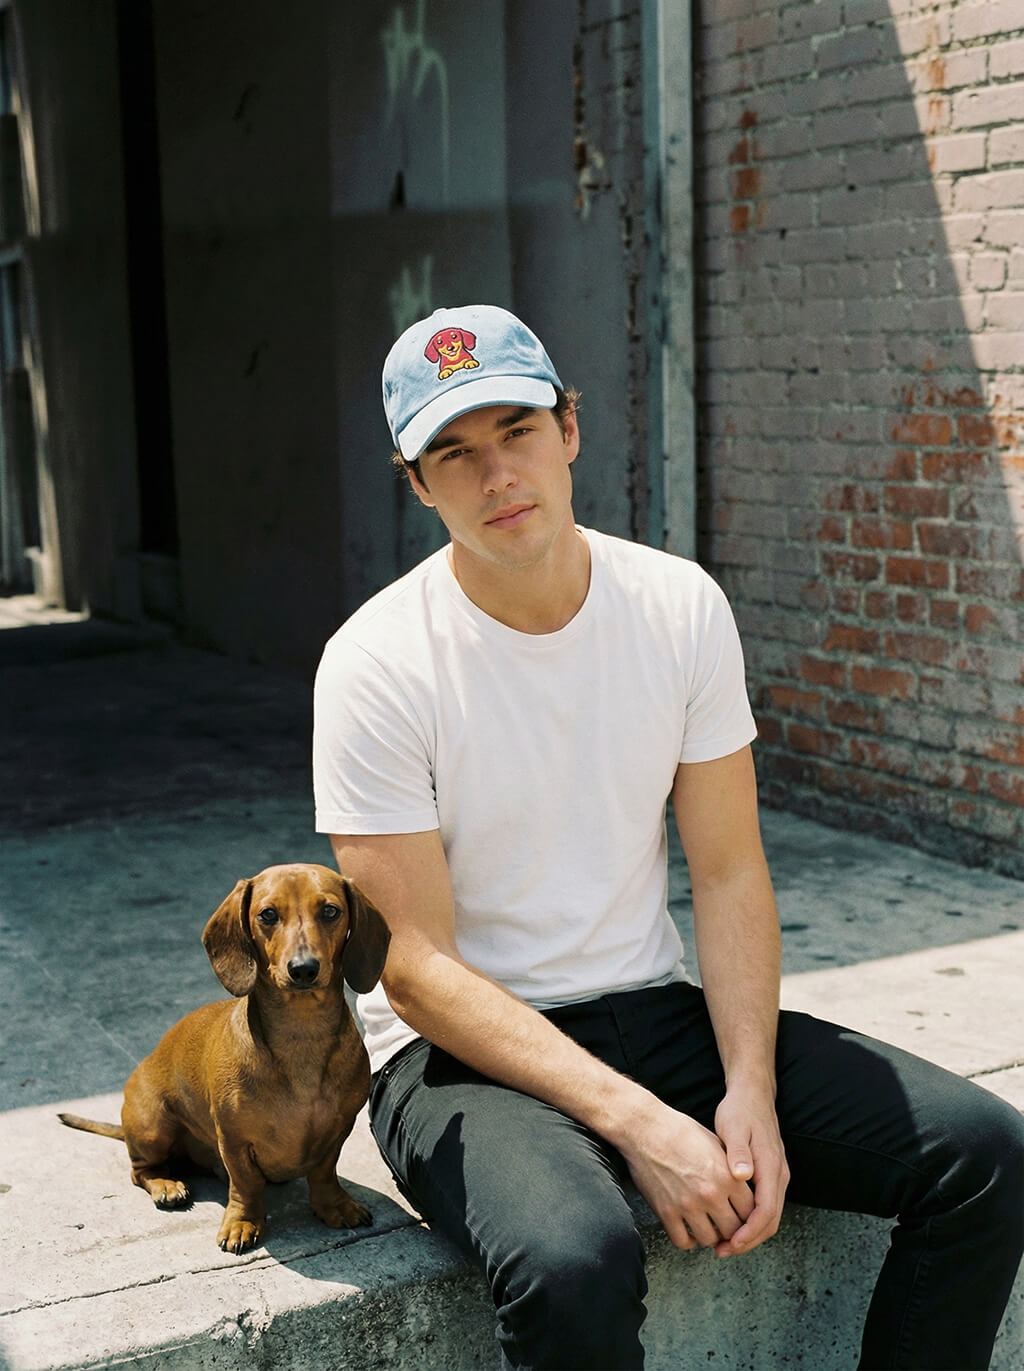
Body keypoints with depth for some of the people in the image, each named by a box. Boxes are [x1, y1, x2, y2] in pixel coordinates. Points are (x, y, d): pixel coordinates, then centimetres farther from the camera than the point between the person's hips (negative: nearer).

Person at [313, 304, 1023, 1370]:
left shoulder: (681, 607, -2)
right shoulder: (375, 667, -15)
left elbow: (728, 874, 1)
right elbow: (418, 968, -16)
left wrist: (751, 1090, -14)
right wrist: (636, 1123, -24)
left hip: (650, 1007, 5)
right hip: (461, 1045, -4)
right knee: (575, 1260, -38)